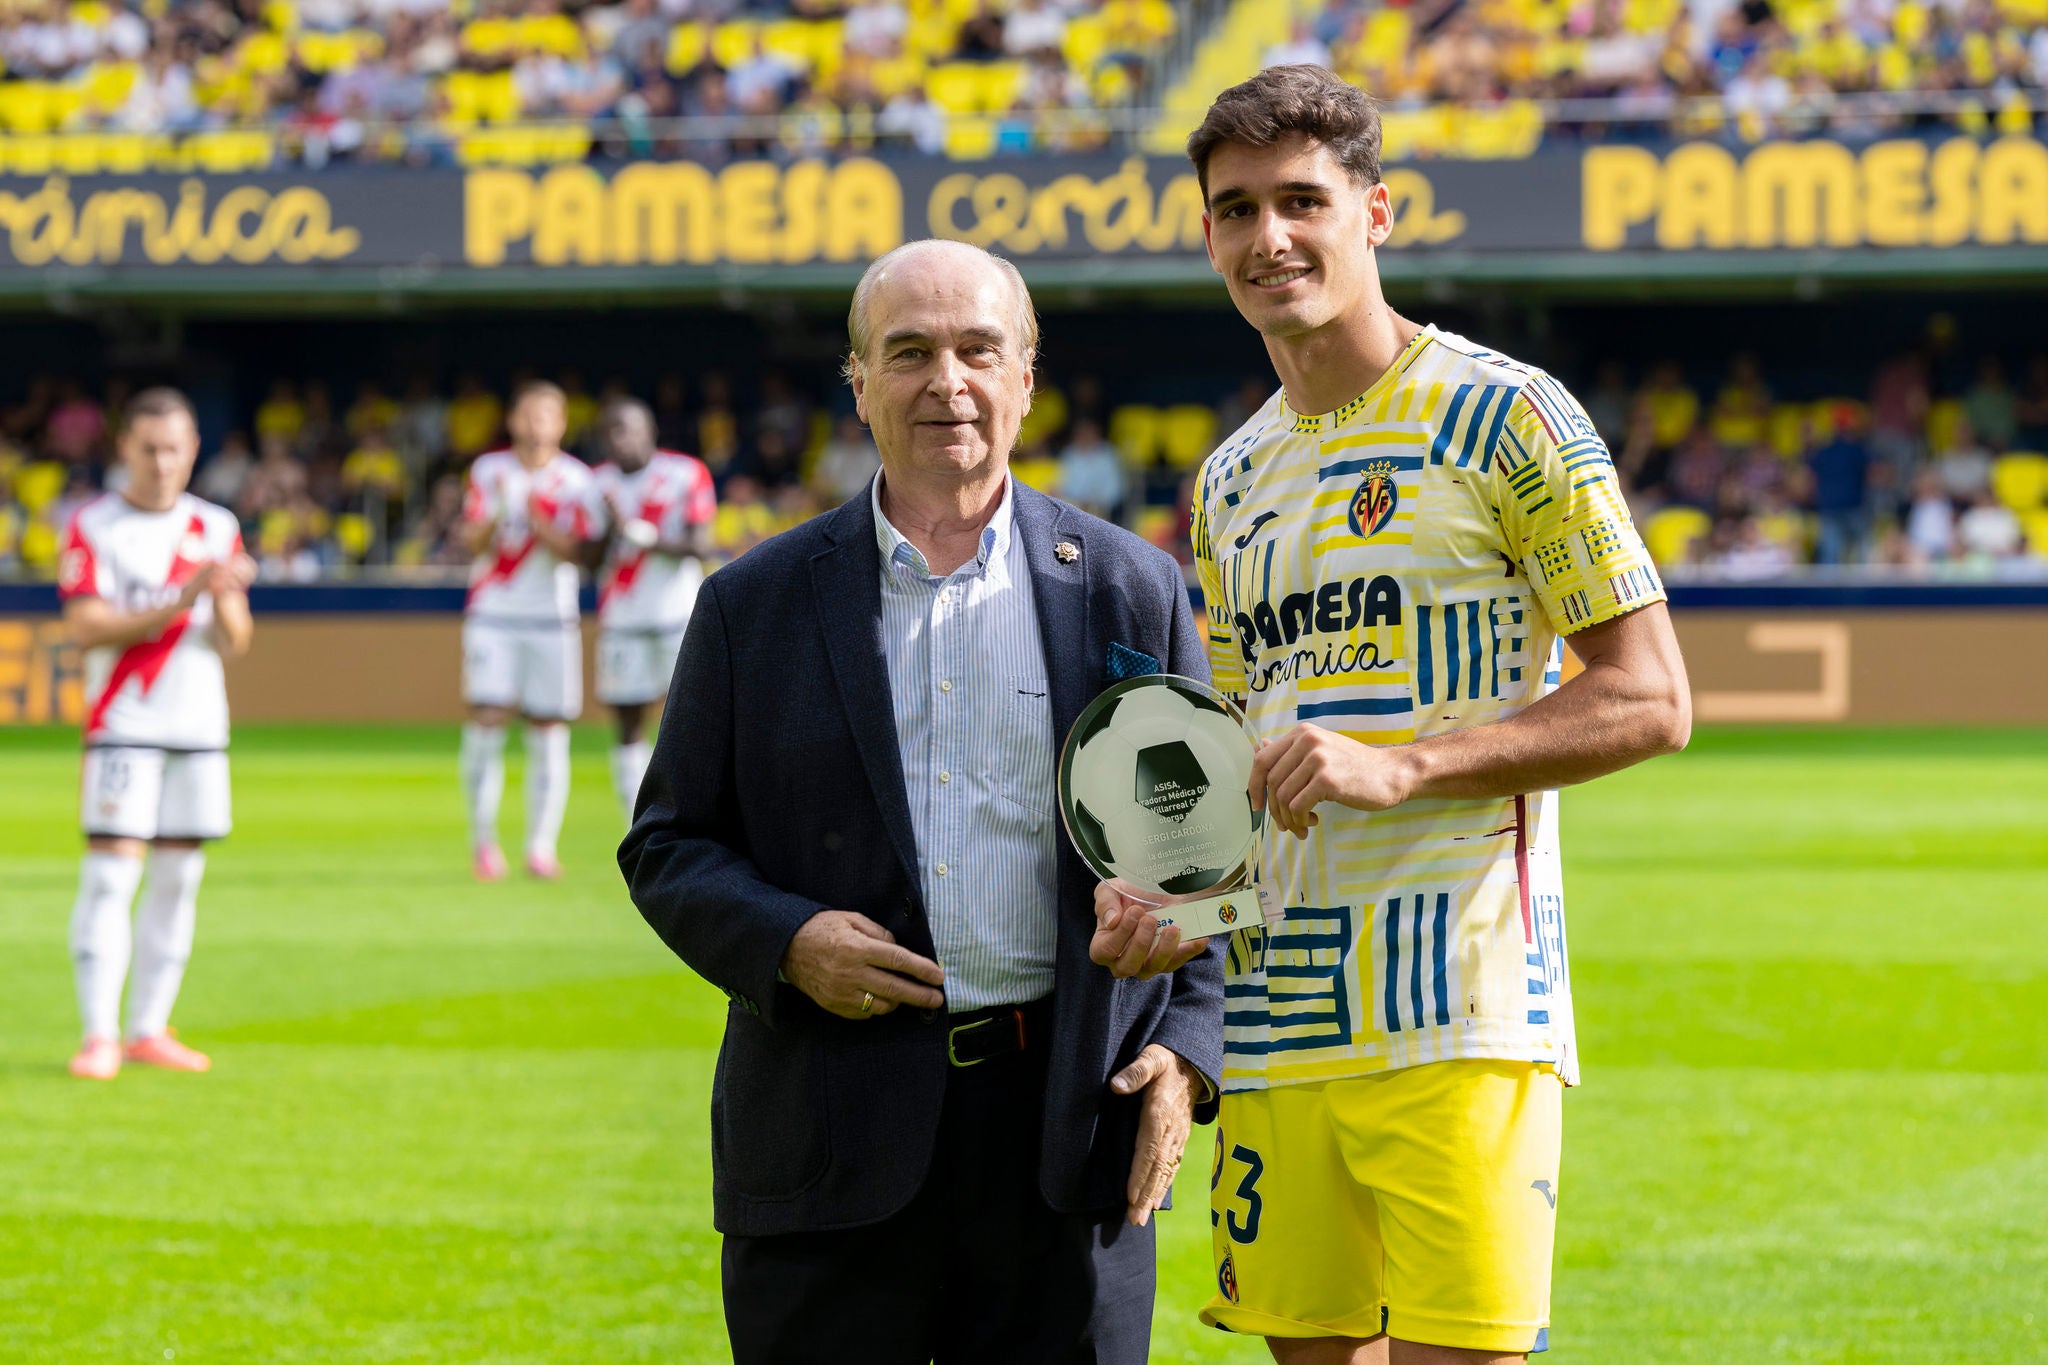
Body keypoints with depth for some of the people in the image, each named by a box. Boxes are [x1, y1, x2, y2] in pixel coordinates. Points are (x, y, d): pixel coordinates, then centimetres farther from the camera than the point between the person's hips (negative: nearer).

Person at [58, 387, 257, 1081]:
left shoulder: (216, 528, 10)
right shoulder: (94, 525, -2)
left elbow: (234, 643, 5)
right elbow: (88, 629, -12)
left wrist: (225, 598, -17)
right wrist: (182, 600, -19)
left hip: (199, 729, 5)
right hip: (122, 726, -5)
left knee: (179, 878, 5)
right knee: (111, 873, -10)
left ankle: (150, 1029, 12)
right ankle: (100, 1036, -11)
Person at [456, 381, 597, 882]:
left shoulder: (575, 478, 3)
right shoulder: (489, 470, 4)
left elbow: (574, 552, -6)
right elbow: (473, 543, -4)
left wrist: (536, 520, -22)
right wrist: (494, 515, -23)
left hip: (552, 619, 1)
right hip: (492, 615, -1)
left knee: (549, 730, -2)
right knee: (486, 719, -11)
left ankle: (541, 847, 3)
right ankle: (483, 837, 1)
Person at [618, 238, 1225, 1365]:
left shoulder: (1129, 591, 8)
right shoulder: (755, 604, 7)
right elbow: (667, 845, 10)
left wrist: (1186, 1049, -3)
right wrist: (781, 941, -10)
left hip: (1066, 1129, 0)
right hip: (832, 1141, 0)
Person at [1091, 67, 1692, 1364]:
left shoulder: (1506, 418, -3)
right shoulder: (1233, 481, 19)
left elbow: (1651, 700, -6)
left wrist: (1402, 767, -16)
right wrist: (1173, 904, 7)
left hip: (1460, 1018, -6)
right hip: (1277, 1027, 6)